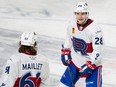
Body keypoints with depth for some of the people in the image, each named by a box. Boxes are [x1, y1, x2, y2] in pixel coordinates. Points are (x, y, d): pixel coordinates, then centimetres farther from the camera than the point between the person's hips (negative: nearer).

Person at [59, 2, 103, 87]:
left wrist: (90, 66, -26)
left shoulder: (95, 29, -26)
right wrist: (65, 52, 12)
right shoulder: (72, 24, -8)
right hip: (75, 62, 6)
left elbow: (98, 51, -23)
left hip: (93, 64, -6)